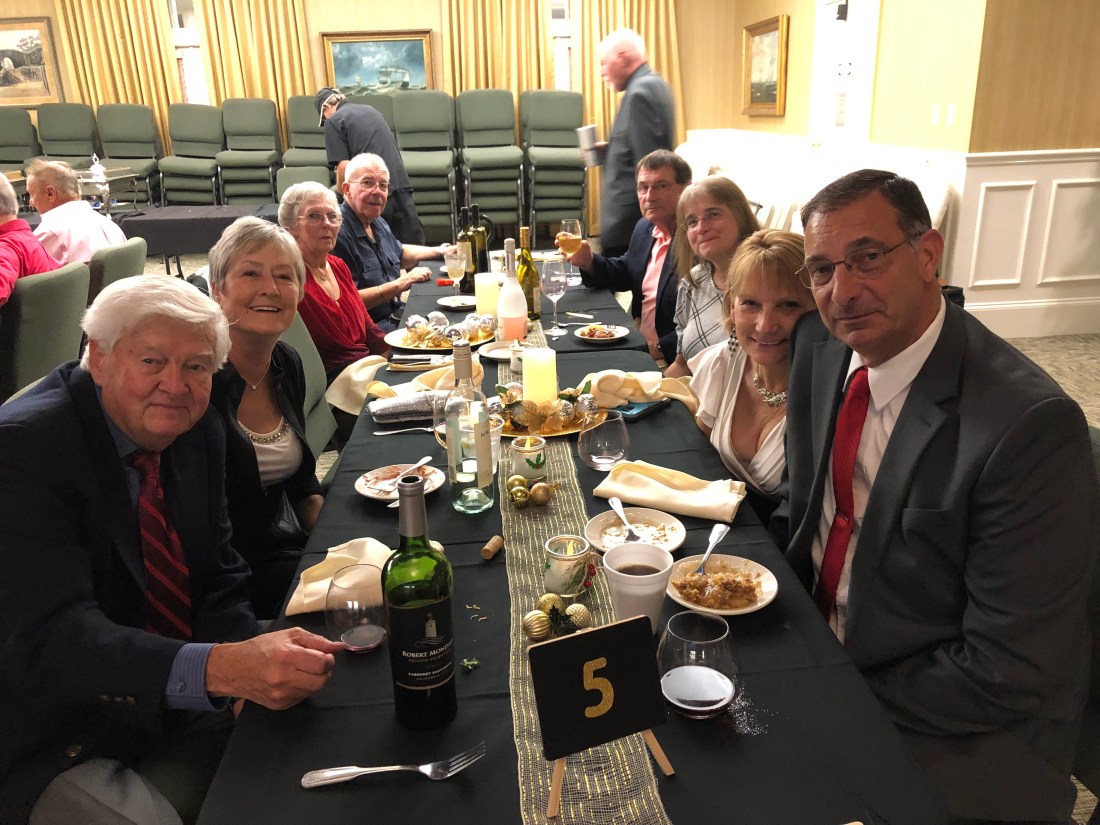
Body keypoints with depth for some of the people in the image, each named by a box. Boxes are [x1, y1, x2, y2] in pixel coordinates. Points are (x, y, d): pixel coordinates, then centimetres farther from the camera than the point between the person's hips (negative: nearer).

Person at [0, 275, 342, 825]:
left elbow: (219, 580, 2)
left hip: (179, 712, 6)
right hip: (58, 748, -5)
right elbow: (55, 634, -31)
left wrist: (256, 666, -18)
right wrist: (220, 667, -46)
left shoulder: (199, 430, -1)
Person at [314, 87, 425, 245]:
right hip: (401, 184, 6)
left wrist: (339, 192, 8)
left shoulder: (333, 121, 1)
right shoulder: (370, 109, 22)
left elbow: (344, 166, -8)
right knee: (413, 245, 7)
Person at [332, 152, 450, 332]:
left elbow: (398, 253, 33)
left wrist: (437, 251, 23)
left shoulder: (377, 222, 11)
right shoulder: (338, 232, -20)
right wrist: (399, 285, -22)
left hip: (396, 316, 10)